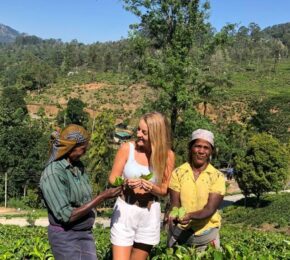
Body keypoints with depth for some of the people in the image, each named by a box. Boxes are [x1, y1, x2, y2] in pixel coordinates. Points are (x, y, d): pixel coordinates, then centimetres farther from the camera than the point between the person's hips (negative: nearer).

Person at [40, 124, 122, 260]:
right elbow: (67, 216, -24)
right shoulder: (52, 174, -21)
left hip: (86, 233, 7)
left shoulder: (78, 166, 3)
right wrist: (102, 197, -23)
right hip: (65, 236, -7)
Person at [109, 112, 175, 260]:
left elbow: (164, 190, 3)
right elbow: (112, 179, -2)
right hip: (124, 211, -2)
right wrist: (126, 183, -23)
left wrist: (152, 188, -19)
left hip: (149, 215, 2)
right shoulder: (127, 148, -9)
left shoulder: (167, 155, -5)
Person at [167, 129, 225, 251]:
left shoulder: (217, 176, -9)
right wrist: (174, 215, -32)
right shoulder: (178, 173, -6)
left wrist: (190, 216, -35)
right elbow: (175, 204, -9)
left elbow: (210, 209, -17)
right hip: (179, 231, 1)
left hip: (207, 233, -1)